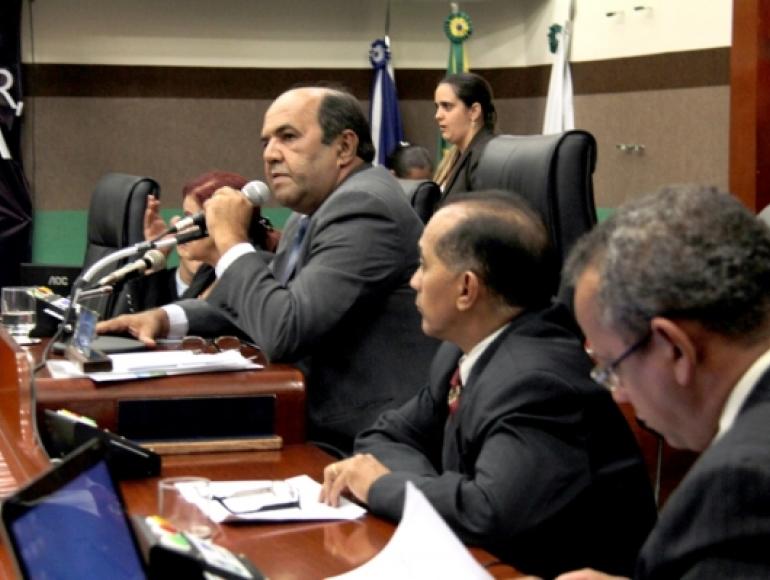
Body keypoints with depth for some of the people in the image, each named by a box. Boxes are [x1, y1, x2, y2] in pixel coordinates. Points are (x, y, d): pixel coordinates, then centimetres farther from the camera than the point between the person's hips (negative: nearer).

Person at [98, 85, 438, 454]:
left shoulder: (364, 207, -19)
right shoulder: (312, 214, 12)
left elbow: (283, 331, -25)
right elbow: (258, 301, 23)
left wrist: (231, 240, -11)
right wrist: (165, 318, 7)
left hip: (358, 445, -8)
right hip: (319, 422, 8)